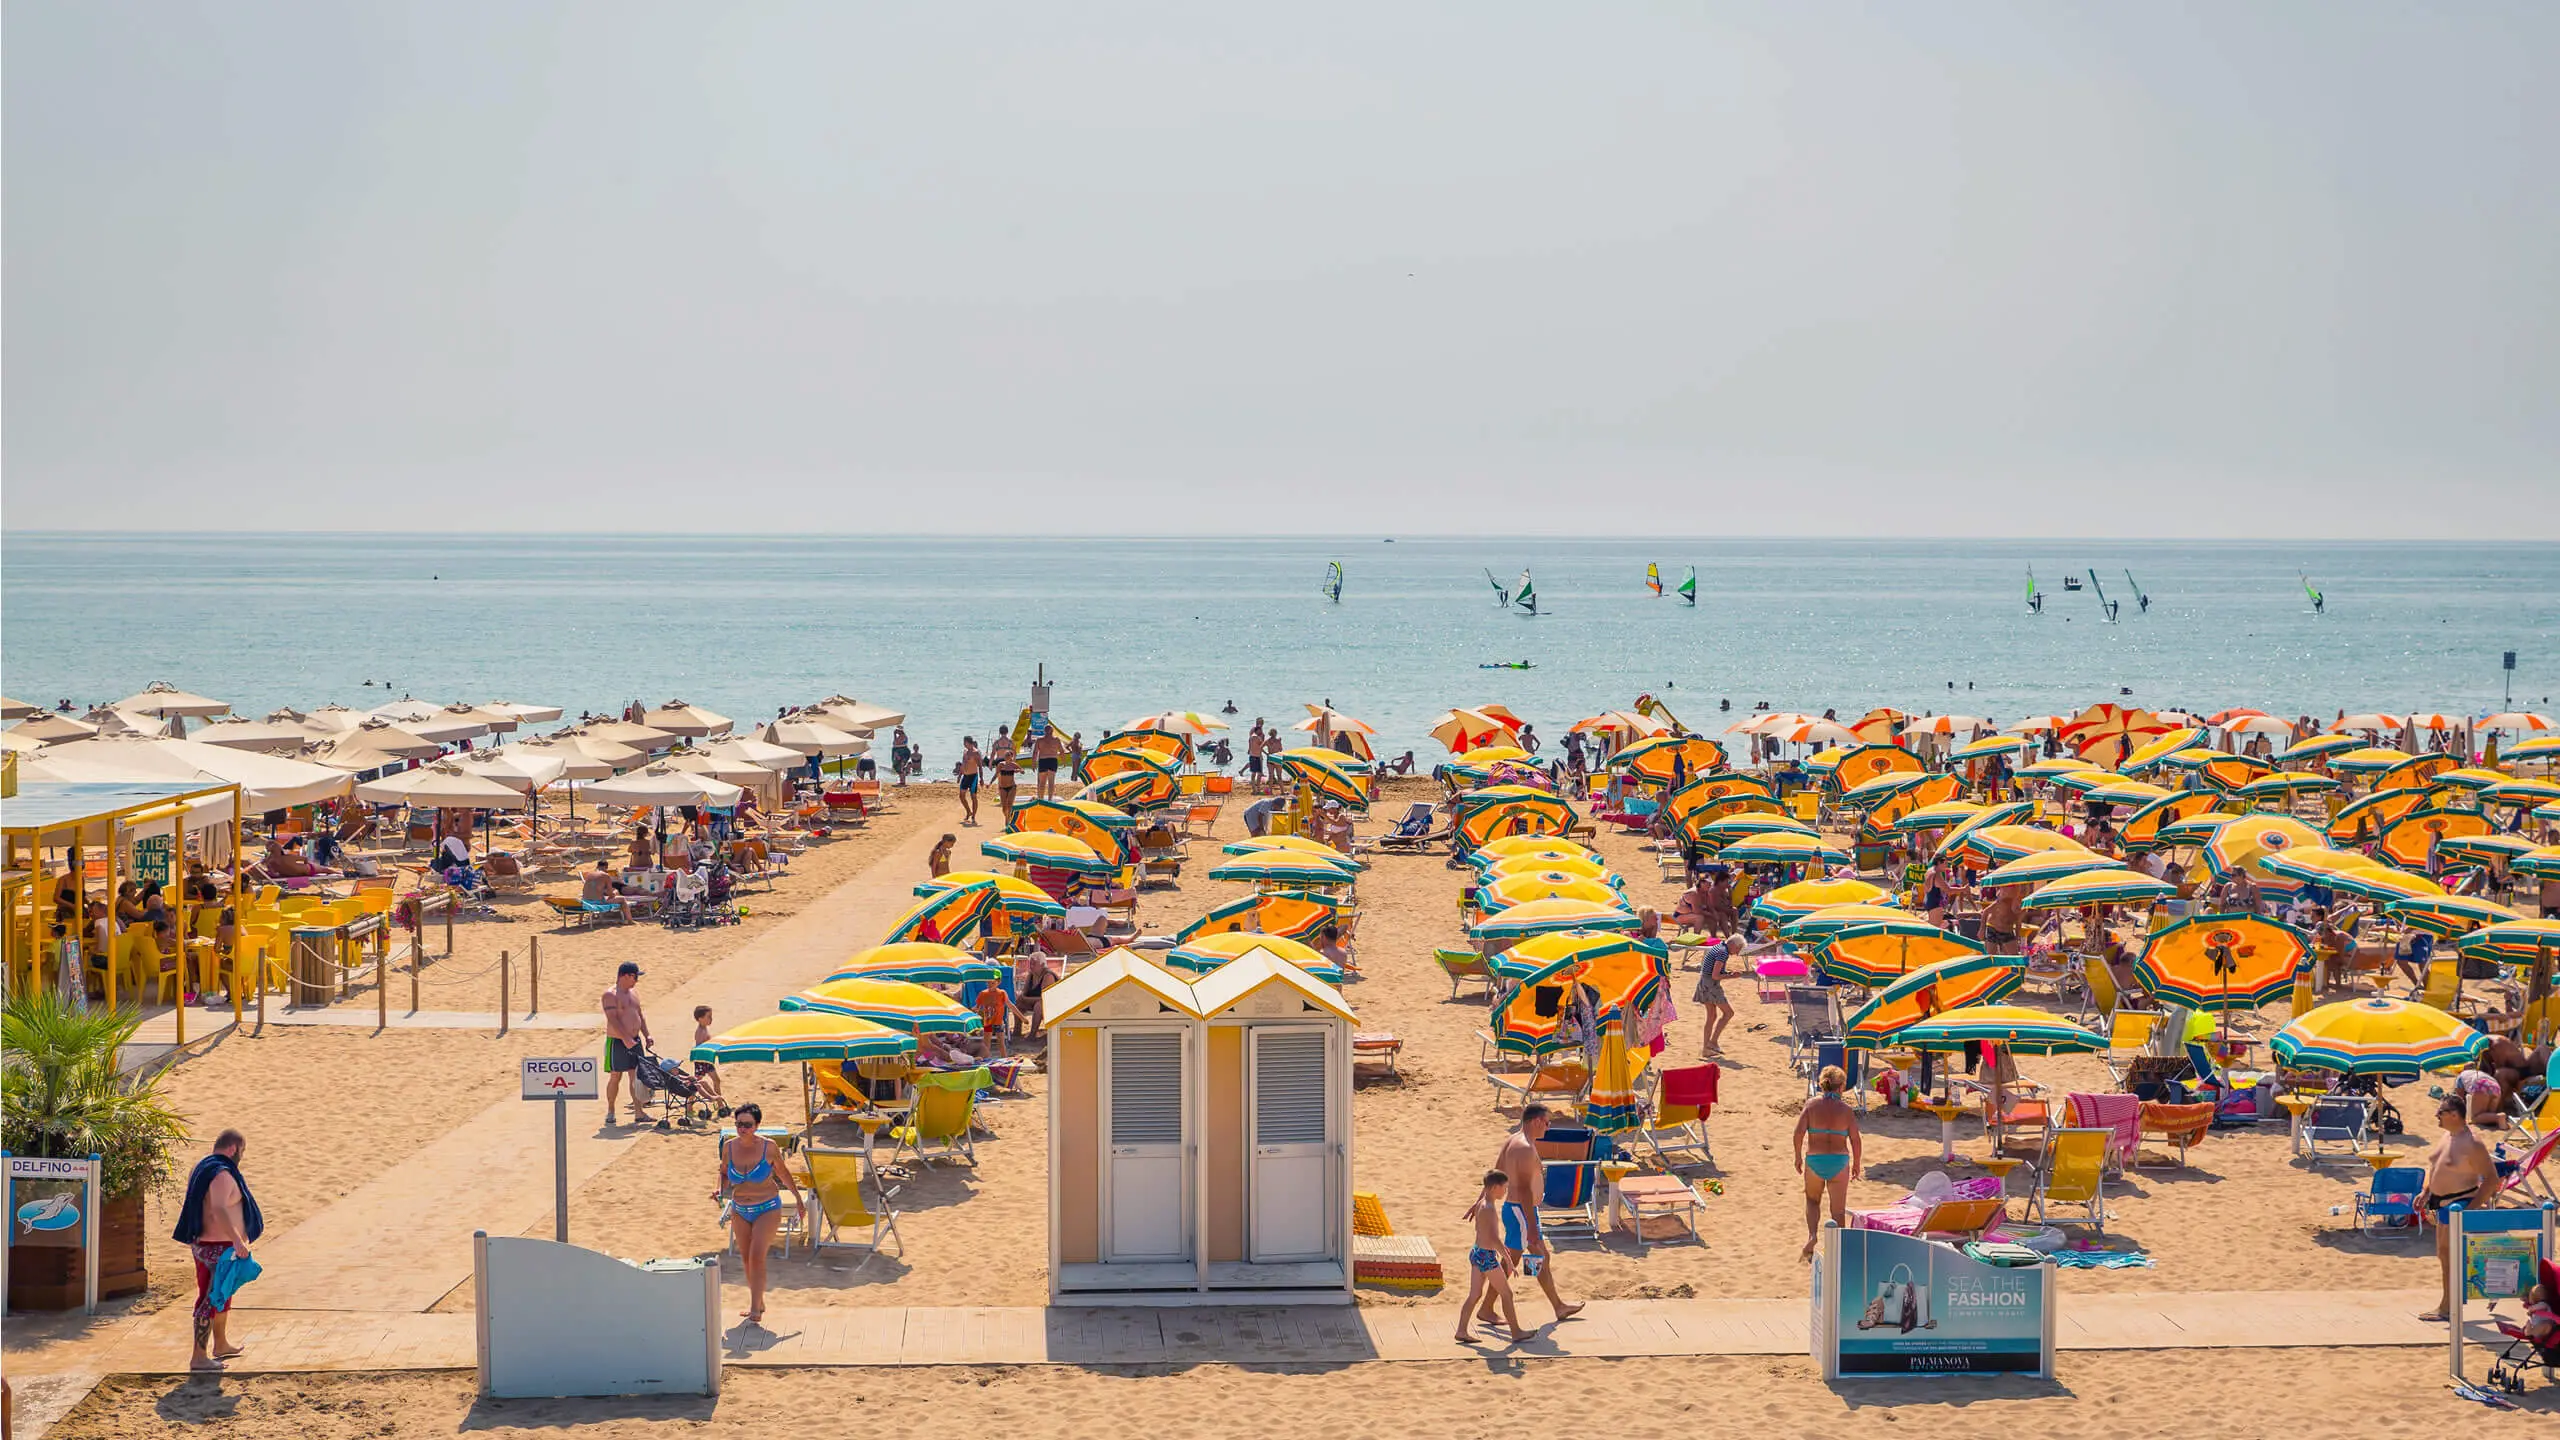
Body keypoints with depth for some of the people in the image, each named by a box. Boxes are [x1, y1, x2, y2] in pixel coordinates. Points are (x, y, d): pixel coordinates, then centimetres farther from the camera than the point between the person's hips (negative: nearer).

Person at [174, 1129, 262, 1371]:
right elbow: (219, 1210, -34)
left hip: (202, 1243, 10)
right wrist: (237, 1240, -39)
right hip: (219, 1248, -10)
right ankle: (199, 1357, -1)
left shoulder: (200, 1169, 11)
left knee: (222, 1295, 24)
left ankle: (220, 1345, 38)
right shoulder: (223, 1175, -21)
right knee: (212, 1299, -5)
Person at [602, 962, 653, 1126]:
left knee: (637, 1076, 2)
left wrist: (646, 1035, 9)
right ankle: (610, 1112, 15)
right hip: (617, 1042, -7)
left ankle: (638, 1113, 3)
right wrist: (625, 1039, -28)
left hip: (634, 1041, 7)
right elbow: (612, 1019, -20)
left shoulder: (633, 993, 13)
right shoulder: (610, 995, -12)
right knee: (615, 1077, 2)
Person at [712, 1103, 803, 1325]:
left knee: (757, 1256, -16)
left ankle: (755, 1309, -14)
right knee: (747, 1258, 11)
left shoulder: (769, 1148, -14)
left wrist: (799, 1199, 11)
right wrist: (720, 1190, -10)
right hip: (740, 1211, 4)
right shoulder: (729, 1147, -6)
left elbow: (783, 1173, 2)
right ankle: (757, 1302, 27)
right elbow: (724, 1174, 11)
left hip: (767, 1209, -4)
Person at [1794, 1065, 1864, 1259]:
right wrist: (1857, 1164, 7)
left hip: (1814, 1160, 1)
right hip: (1839, 1161, -1)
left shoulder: (1812, 1104, -2)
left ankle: (1812, 1234, 2)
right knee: (1838, 1210, 10)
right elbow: (1856, 1139, -5)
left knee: (1812, 1200, 23)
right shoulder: (1846, 1109, -3)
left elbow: (1799, 1131, -9)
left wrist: (1798, 1157, 2)